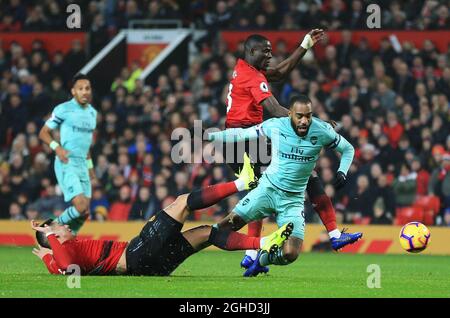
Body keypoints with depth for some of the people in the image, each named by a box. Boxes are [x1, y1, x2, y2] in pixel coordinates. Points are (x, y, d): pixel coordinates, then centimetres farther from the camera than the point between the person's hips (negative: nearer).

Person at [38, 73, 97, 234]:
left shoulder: (92, 112, 14)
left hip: (82, 165, 7)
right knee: (80, 206, -20)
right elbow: (43, 133, -2)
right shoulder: (63, 109, -7)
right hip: (67, 165, -7)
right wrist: (57, 148, -19)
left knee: (84, 213, 3)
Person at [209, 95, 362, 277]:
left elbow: (348, 149, 6)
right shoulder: (275, 126, -10)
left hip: (293, 199, 0)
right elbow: (241, 134, 2)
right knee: (231, 222, -14)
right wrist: (208, 137, 0)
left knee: (290, 254, -13)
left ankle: (262, 259, 19)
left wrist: (342, 172, -11)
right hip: (268, 188, 0)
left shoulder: (322, 131, -10)